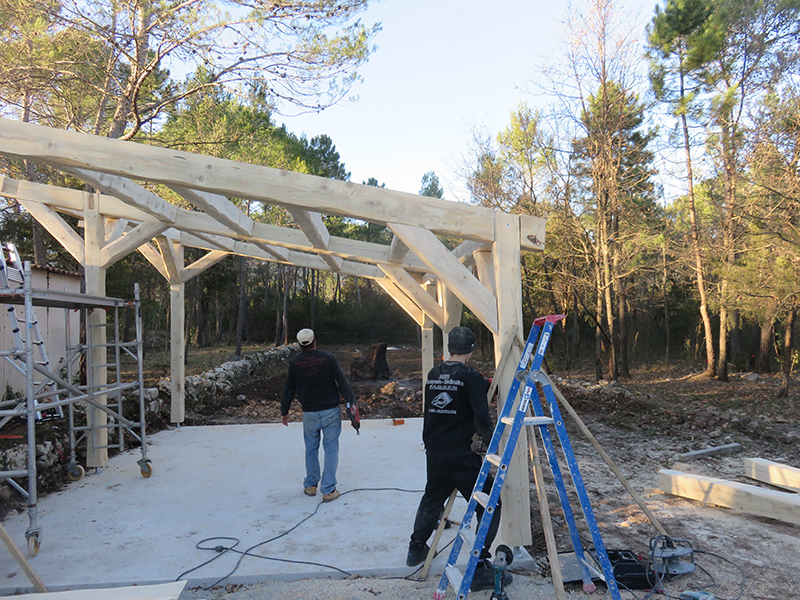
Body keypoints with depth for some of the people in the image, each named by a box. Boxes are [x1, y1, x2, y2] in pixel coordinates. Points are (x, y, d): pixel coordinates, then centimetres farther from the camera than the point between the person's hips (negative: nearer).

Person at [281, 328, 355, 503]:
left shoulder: (294, 362, -2)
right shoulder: (327, 358, -7)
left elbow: (289, 390, 5)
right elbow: (342, 382, -7)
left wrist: (284, 412, 16)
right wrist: (351, 401, 1)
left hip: (309, 413, 2)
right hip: (331, 411, -2)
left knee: (311, 448, 18)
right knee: (331, 448, 6)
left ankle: (310, 485, 27)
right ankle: (328, 490, 8)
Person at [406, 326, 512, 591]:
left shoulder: (433, 375, 7)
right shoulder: (471, 376, -13)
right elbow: (482, 418, -18)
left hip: (434, 455, 7)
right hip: (460, 457, -7)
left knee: (431, 500, 26)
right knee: (489, 506, 5)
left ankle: (416, 549, 41)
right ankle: (480, 569, 3)